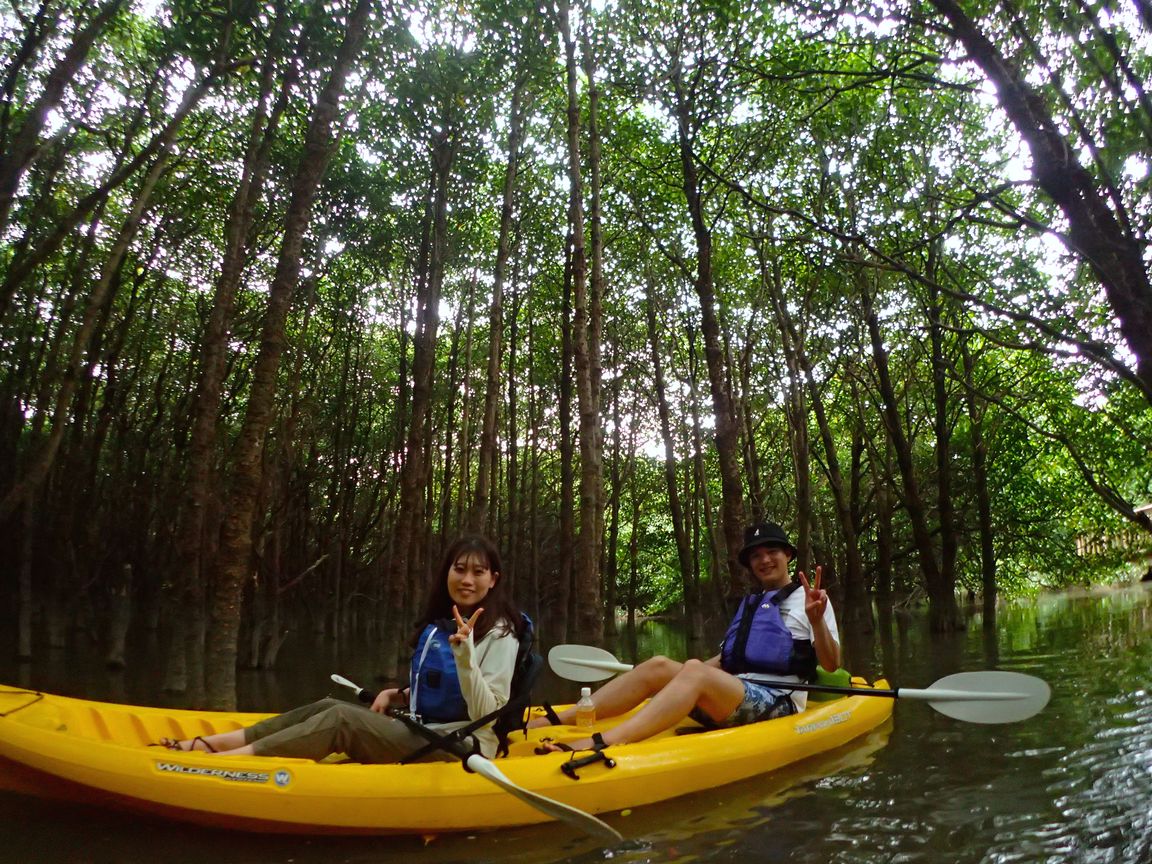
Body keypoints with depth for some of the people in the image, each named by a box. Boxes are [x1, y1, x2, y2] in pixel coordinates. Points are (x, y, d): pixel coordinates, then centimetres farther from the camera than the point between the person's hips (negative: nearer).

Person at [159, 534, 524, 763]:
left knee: (342, 718, -21)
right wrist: (398, 695, 3)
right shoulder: (437, 624, 10)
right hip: (423, 733, 8)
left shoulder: (499, 633, -14)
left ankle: (219, 761, -26)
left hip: (459, 751, -8)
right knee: (328, 706, -5)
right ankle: (205, 744, -9)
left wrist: (465, 654, -33)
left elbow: (487, 717, -21)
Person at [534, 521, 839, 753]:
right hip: (731, 700, 7)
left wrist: (816, 619, -22)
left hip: (777, 703, -7)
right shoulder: (750, 603, 26)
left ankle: (601, 744, -54)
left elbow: (832, 665, -4)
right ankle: (545, 723, -25)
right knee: (659, 666, -15)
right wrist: (679, 675, 16)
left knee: (695, 671, -33)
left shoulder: (807, 597, 7)